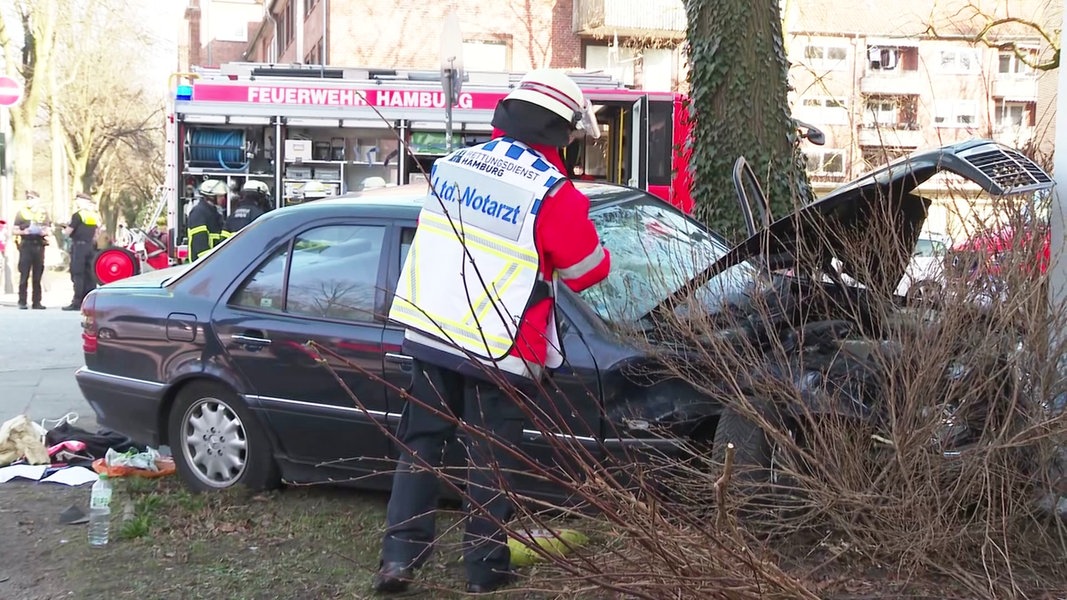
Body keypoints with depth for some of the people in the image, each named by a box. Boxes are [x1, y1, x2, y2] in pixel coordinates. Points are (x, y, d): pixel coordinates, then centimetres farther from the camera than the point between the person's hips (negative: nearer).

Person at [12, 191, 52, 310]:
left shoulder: (43, 213, 13)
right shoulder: (21, 213, 8)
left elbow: (49, 230, 15)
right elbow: (15, 230, 7)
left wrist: (44, 232, -7)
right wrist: (23, 232, -13)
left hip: (39, 245, 2)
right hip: (25, 245, -2)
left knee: (37, 276, 3)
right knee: (24, 275, -6)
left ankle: (37, 302, 7)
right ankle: (22, 302, -4)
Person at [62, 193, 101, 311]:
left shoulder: (77, 215, -10)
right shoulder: (94, 216, 12)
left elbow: (68, 232, -8)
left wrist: (63, 231, 11)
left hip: (78, 246, -7)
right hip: (90, 247, 7)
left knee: (77, 274, -7)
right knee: (89, 274, 8)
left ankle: (77, 302, -11)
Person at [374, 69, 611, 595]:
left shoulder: (450, 166, 6)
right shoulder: (552, 193, -14)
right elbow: (589, 269, -3)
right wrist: (576, 218, 14)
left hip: (428, 334, 5)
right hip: (498, 352, -5)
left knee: (420, 444, 14)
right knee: (490, 458, 8)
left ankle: (399, 556, 14)